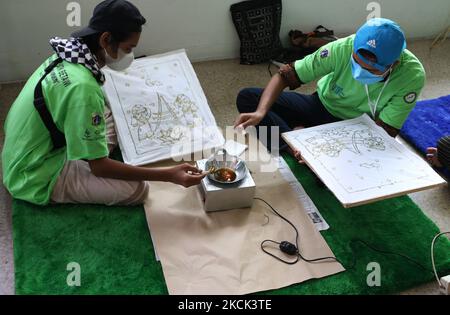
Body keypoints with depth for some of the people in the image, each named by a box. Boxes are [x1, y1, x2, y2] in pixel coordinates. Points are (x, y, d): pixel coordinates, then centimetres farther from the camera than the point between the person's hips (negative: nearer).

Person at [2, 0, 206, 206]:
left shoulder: (68, 56, -4)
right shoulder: (82, 87, -32)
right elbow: (99, 167, -26)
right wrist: (169, 175, -26)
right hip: (38, 179, -9)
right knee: (137, 189, -17)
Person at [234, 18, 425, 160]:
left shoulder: (412, 76, -27)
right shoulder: (342, 48, -27)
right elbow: (285, 75, -22)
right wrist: (260, 112, -39)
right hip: (321, 106, 1)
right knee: (247, 98, -17)